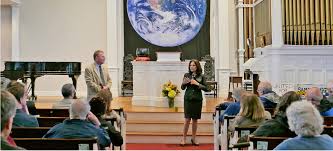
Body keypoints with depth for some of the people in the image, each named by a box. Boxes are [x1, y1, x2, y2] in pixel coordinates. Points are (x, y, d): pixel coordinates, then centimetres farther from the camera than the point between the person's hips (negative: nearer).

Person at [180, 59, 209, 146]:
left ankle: (193, 138, 20)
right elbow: (183, 88, 9)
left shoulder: (201, 76, 0)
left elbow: (206, 88, -2)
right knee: (187, 119, -4)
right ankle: (184, 138, 7)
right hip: (188, 99, -1)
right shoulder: (186, 75, 2)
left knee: (195, 119, 8)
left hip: (197, 100, 1)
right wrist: (184, 83, -12)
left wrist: (197, 84, -14)